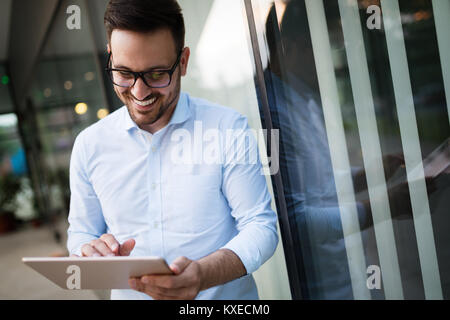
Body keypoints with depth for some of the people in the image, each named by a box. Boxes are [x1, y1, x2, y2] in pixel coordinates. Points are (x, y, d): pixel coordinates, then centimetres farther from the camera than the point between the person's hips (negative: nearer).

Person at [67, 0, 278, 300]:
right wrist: (91, 254, -12)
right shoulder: (89, 144, 3)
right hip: (130, 295, 2)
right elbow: (80, 234, 11)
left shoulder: (229, 129, -5)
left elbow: (261, 227, -6)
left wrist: (203, 275, -23)